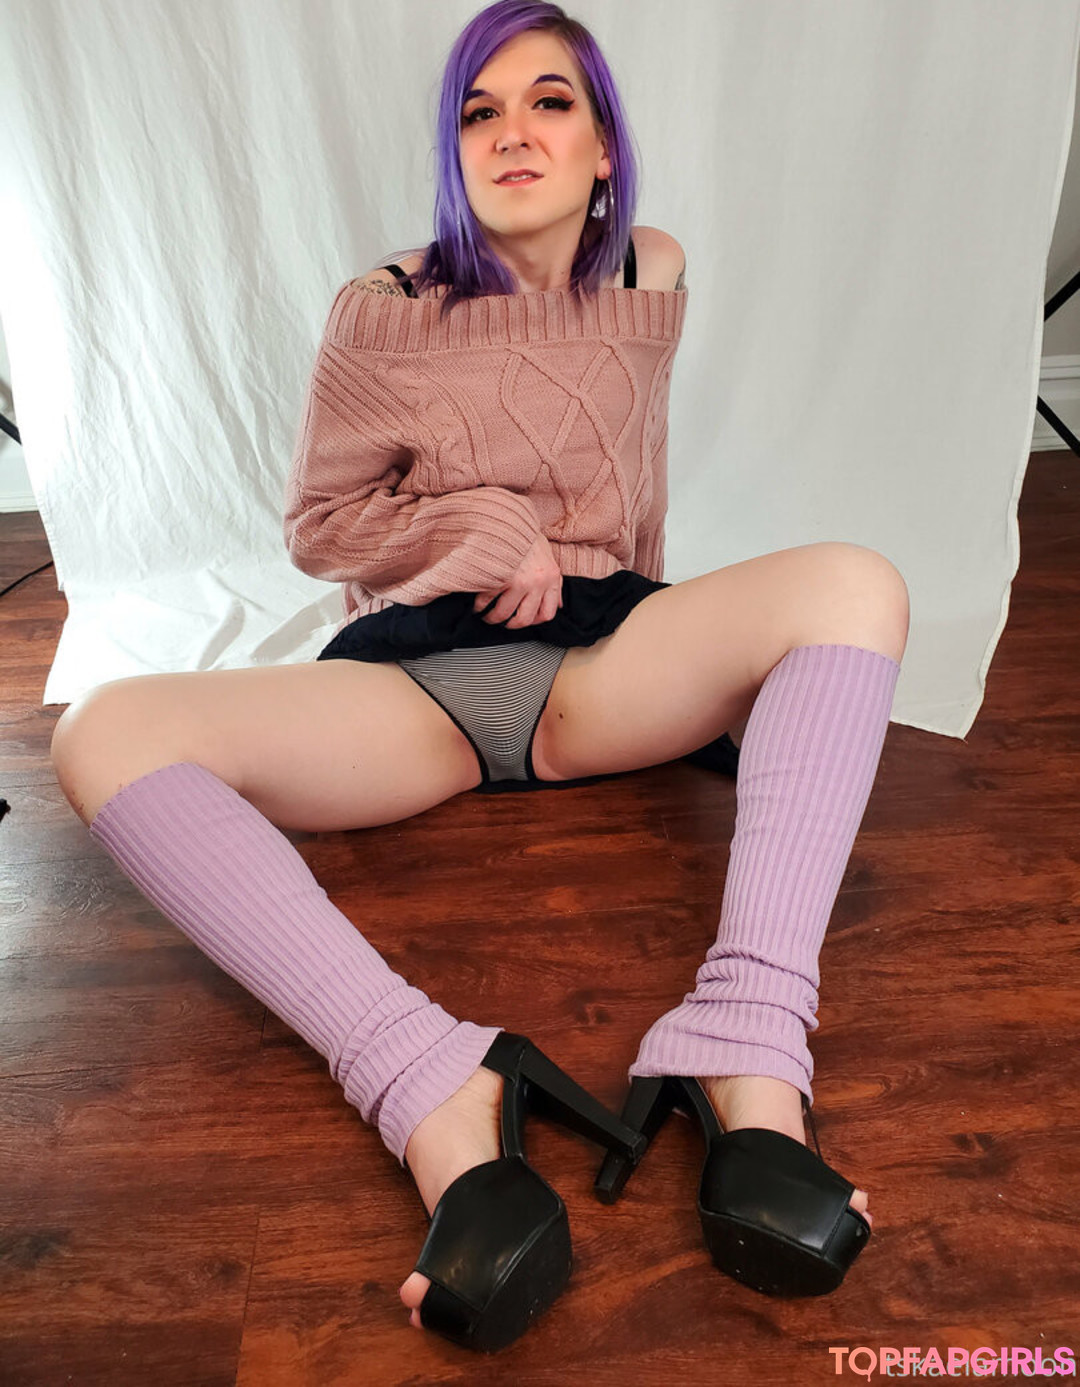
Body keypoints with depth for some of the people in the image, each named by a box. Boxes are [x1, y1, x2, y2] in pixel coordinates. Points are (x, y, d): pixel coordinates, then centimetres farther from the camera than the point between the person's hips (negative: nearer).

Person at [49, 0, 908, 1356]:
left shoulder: (649, 279, 13)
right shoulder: (385, 314, 3)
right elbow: (317, 524, 8)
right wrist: (484, 529, -6)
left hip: (599, 665, 2)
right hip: (416, 678, -1)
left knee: (856, 584, -25)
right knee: (106, 734, -25)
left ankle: (749, 1071, -39)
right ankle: (438, 1098, -41)